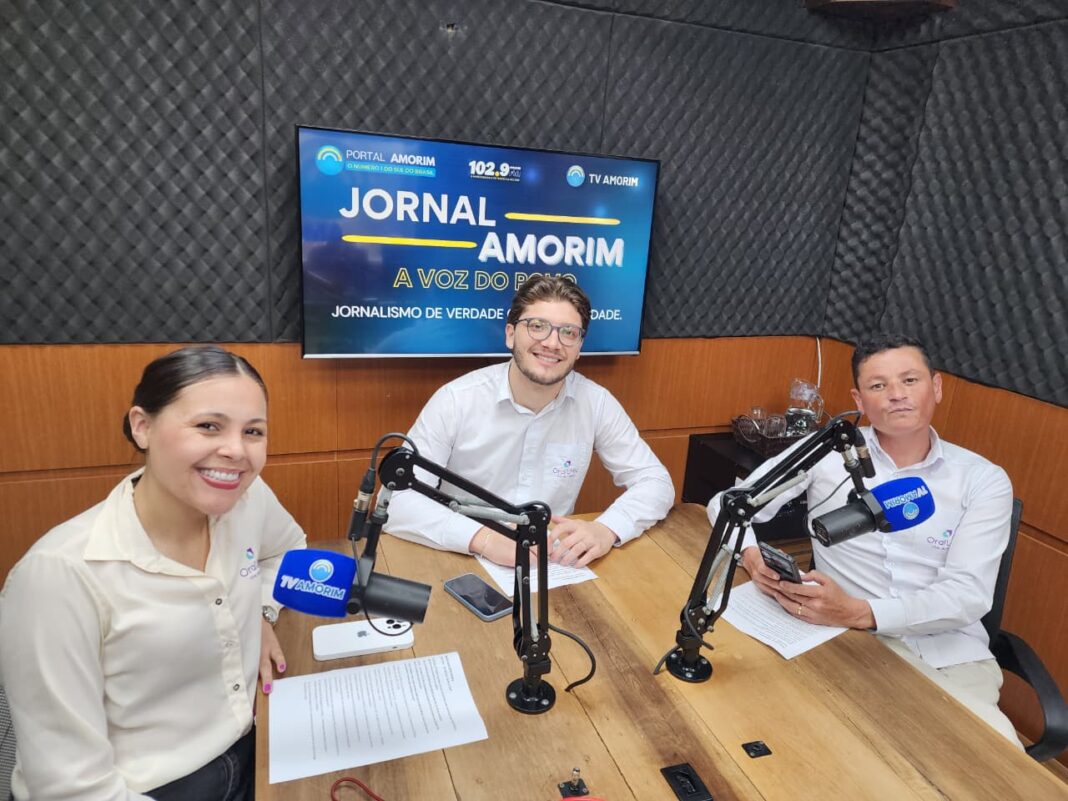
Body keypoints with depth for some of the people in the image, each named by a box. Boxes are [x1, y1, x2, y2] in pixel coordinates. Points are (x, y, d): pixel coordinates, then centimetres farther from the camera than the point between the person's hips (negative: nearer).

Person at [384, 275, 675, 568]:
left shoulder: (596, 403, -5)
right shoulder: (455, 401, -13)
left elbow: (655, 481, -2)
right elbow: (396, 500, -17)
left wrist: (607, 529, -22)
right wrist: (484, 539, -31)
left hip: (554, 567, 2)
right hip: (465, 564, -1)